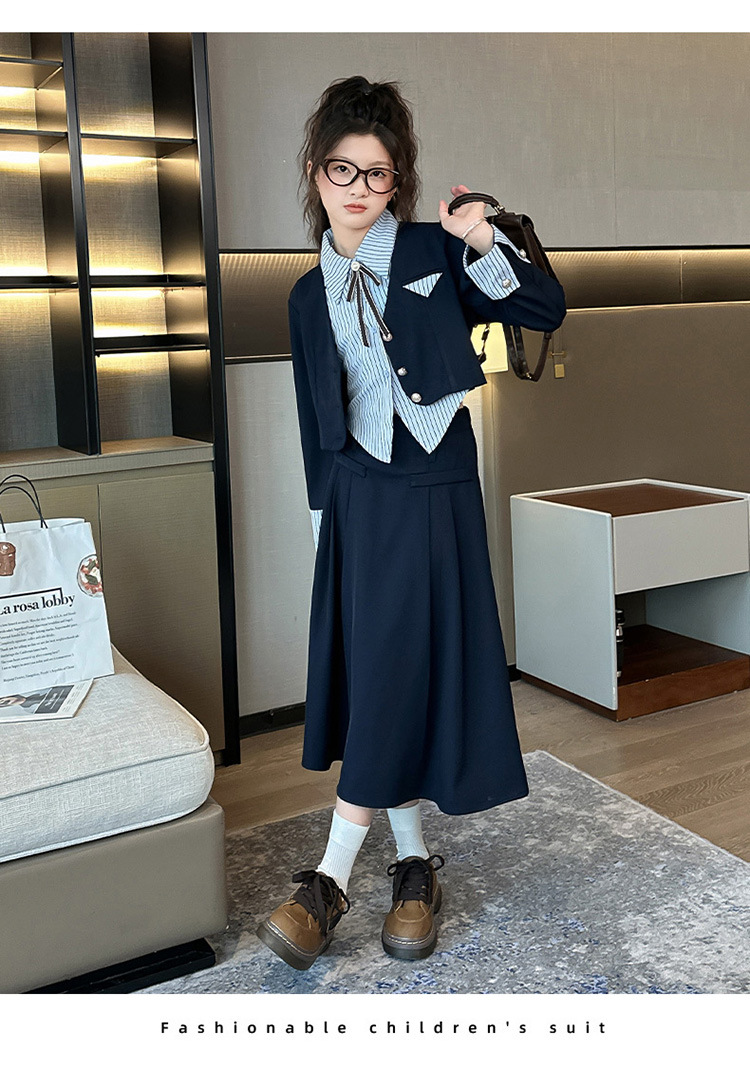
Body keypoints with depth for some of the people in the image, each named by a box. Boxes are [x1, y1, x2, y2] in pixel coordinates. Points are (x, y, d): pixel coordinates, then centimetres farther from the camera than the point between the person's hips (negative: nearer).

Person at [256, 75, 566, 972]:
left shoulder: (434, 252, 1)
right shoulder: (308, 294, 11)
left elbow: (546, 311, -3)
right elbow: (316, 422, 13)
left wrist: (485, 245, -17)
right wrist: (323, 516, 12)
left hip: (433, 490, -4)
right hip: (355, 495, 4)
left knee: (401, 681, -6)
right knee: (364, 684, 5)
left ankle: (330, 879, 4)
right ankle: (415, 864, 21)